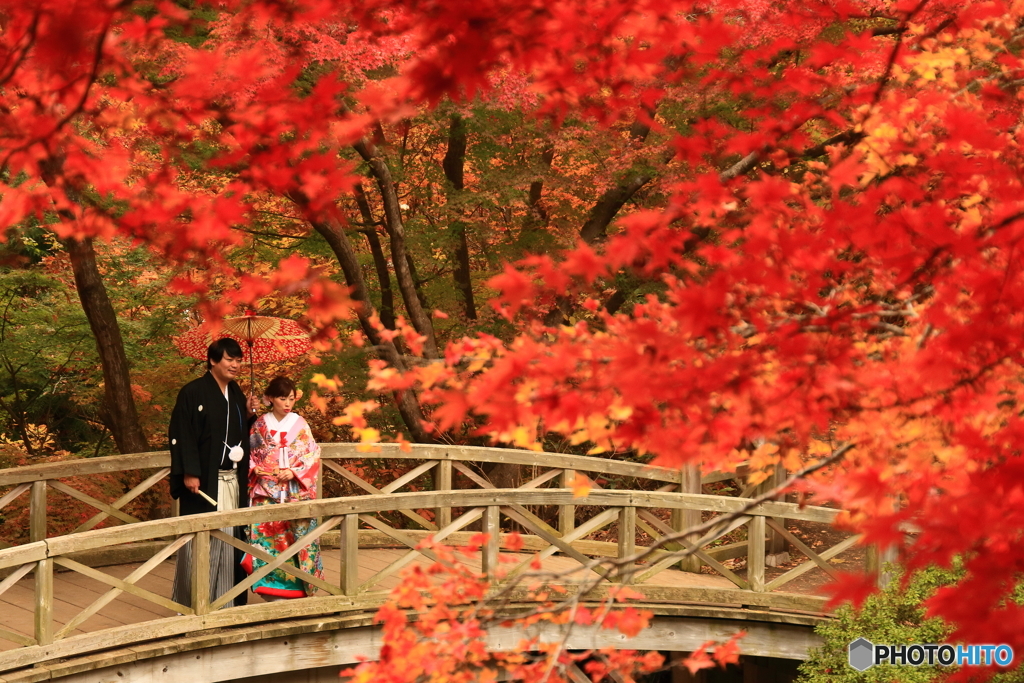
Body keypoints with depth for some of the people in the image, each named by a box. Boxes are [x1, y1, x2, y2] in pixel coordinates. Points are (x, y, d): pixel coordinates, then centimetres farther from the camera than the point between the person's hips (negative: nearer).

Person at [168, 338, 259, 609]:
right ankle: (190, 602, 2)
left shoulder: (235, 393, 14)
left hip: (233, 480, 7)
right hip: (204, 481, -7)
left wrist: (248, 415, 4)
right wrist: (189, 472, -17)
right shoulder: (193, 393, -7)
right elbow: (181, 434, -11)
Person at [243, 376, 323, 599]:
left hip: (294, 493, -1)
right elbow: (250, 453, 12)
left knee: (295, 536, -4)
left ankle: (296, 585, 5)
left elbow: (312, 456, 0)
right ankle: (272, 589, 2)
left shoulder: (299, 425, 2)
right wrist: (254, 468, -7)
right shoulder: (260, 424, 5)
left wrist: (294, 472, -13)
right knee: (266, 537, -4)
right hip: (266, 492, 1)